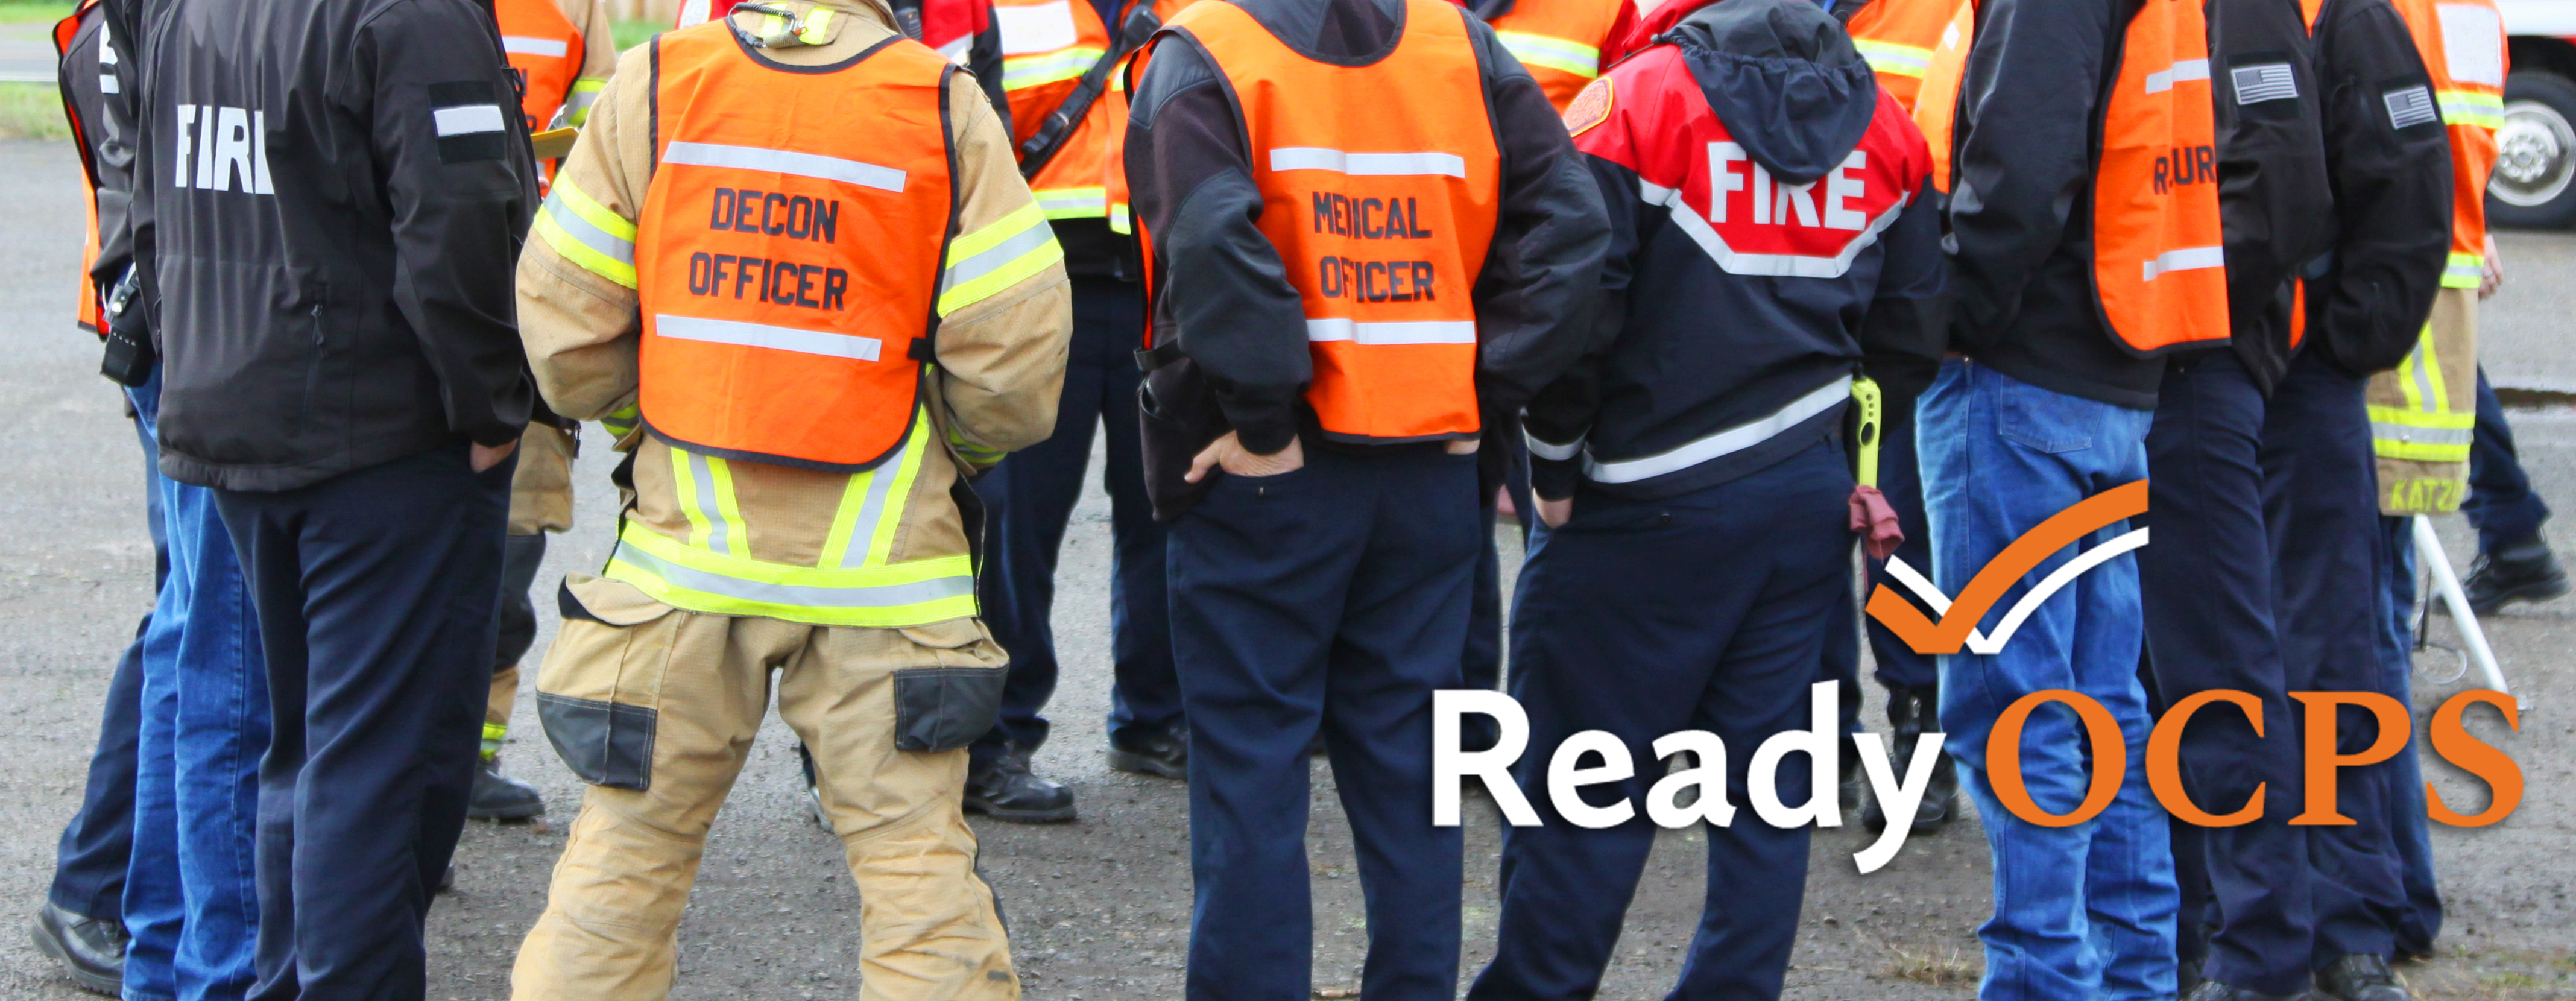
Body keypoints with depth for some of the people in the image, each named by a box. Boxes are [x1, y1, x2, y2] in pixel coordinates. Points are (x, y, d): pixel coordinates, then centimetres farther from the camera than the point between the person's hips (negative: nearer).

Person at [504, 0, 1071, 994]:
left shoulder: (651, 84, -2)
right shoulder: (944, 105, -6)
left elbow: (562, 324, 0)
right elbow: (1015, 353, -7)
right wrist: (958, 447, 13)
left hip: (686, 542, 1)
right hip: (879, 568, -1)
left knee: (625, 847, 12)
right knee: (915, 857, 5)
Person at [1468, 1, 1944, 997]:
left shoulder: (1635, 101, -10)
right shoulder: (1885, 124, 8)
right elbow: (1913, 328, 11)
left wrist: (1553, 468, -1)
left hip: (1656, 503, -5)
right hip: (1812, 500, 5)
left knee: (1581, 792, 2)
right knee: (1766, 790, 9)